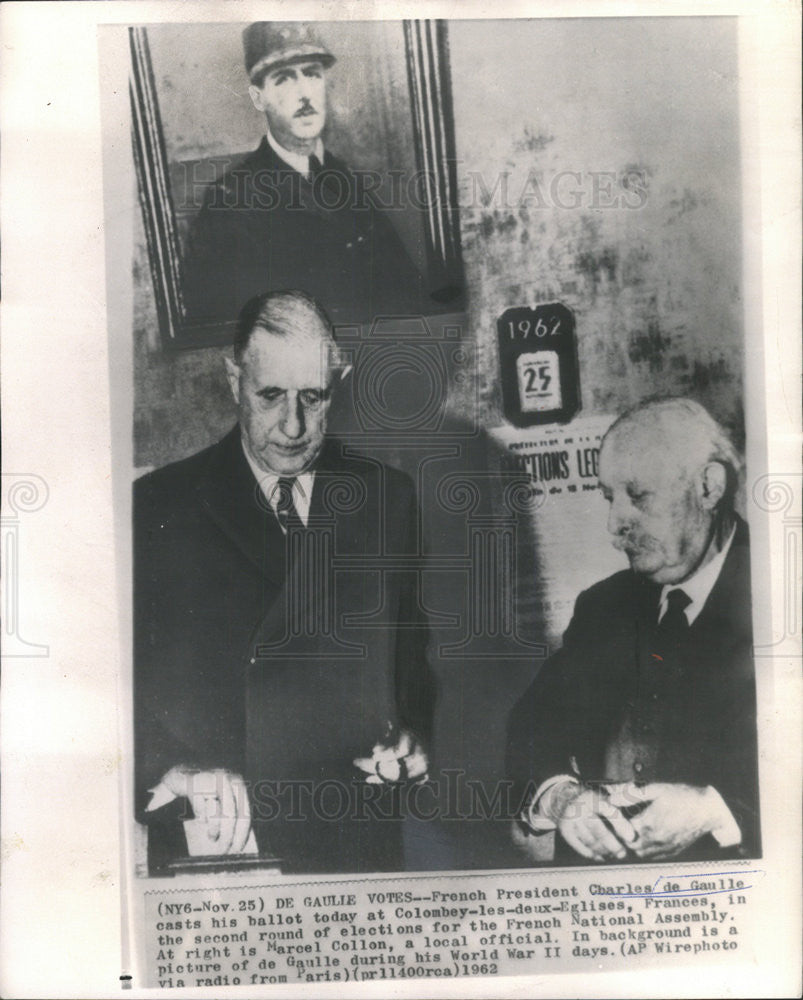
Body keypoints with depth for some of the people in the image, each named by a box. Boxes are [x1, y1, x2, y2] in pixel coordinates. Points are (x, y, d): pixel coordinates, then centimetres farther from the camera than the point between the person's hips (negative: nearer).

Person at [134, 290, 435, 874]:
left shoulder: (390, 499, 9)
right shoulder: (156, 508, 2)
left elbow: (424, 652, 17)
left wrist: (414, 735, 1)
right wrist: (173, 772, -15)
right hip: (212, 840, -1)